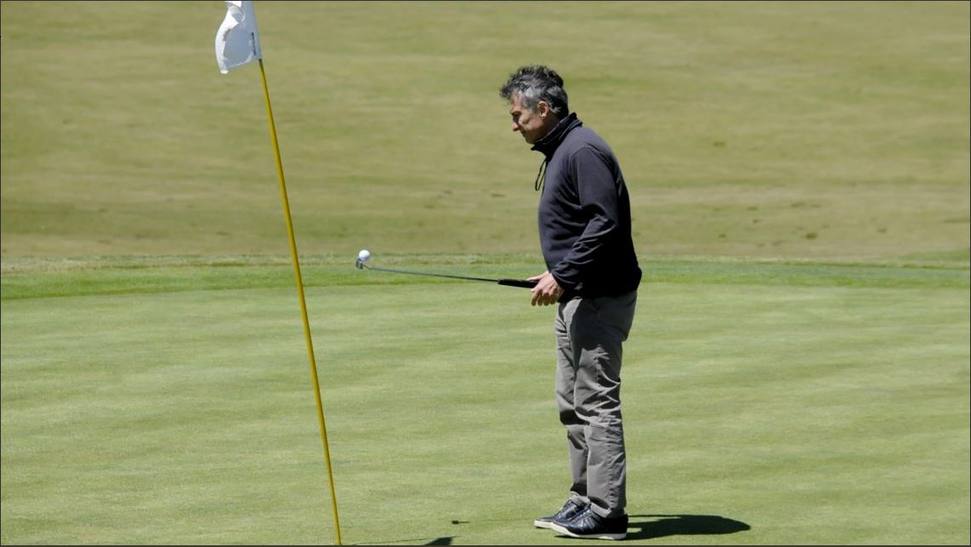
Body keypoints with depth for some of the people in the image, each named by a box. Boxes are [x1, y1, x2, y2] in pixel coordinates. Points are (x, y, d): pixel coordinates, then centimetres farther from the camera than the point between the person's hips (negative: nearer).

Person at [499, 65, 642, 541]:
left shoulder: (583, 151, -16)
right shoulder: (559, 151, 16)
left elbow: (606, 222, -24)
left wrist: (563, 276, -23)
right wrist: (558, 276, 17)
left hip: (600, 299, -11)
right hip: (578, 297, 11)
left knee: (596, 403, -8)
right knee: (573, 404, 14)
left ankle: (606, 512, -5)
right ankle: (584, 500, 20)